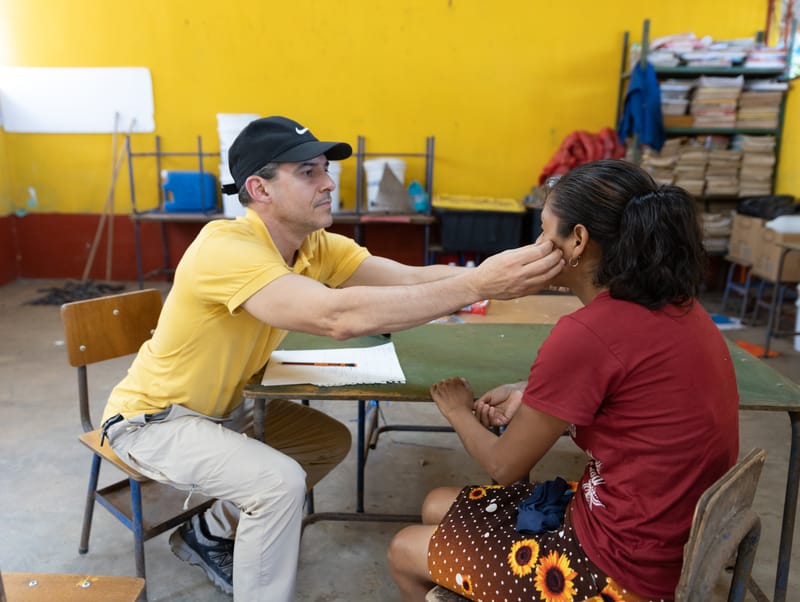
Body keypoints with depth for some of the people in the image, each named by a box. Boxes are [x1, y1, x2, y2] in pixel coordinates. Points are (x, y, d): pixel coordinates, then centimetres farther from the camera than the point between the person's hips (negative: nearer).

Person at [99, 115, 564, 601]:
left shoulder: (315, 245, -9)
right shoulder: (224, 249, -34)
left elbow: (408, 278, -20)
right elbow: (338, 317, -47)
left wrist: (493, 272, -35)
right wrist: (477, 286, -47)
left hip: (220, 408, 8)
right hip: (151, 417, -8)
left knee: (332, 442, 8)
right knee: (279, 481, -24)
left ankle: (211, 534, 22)